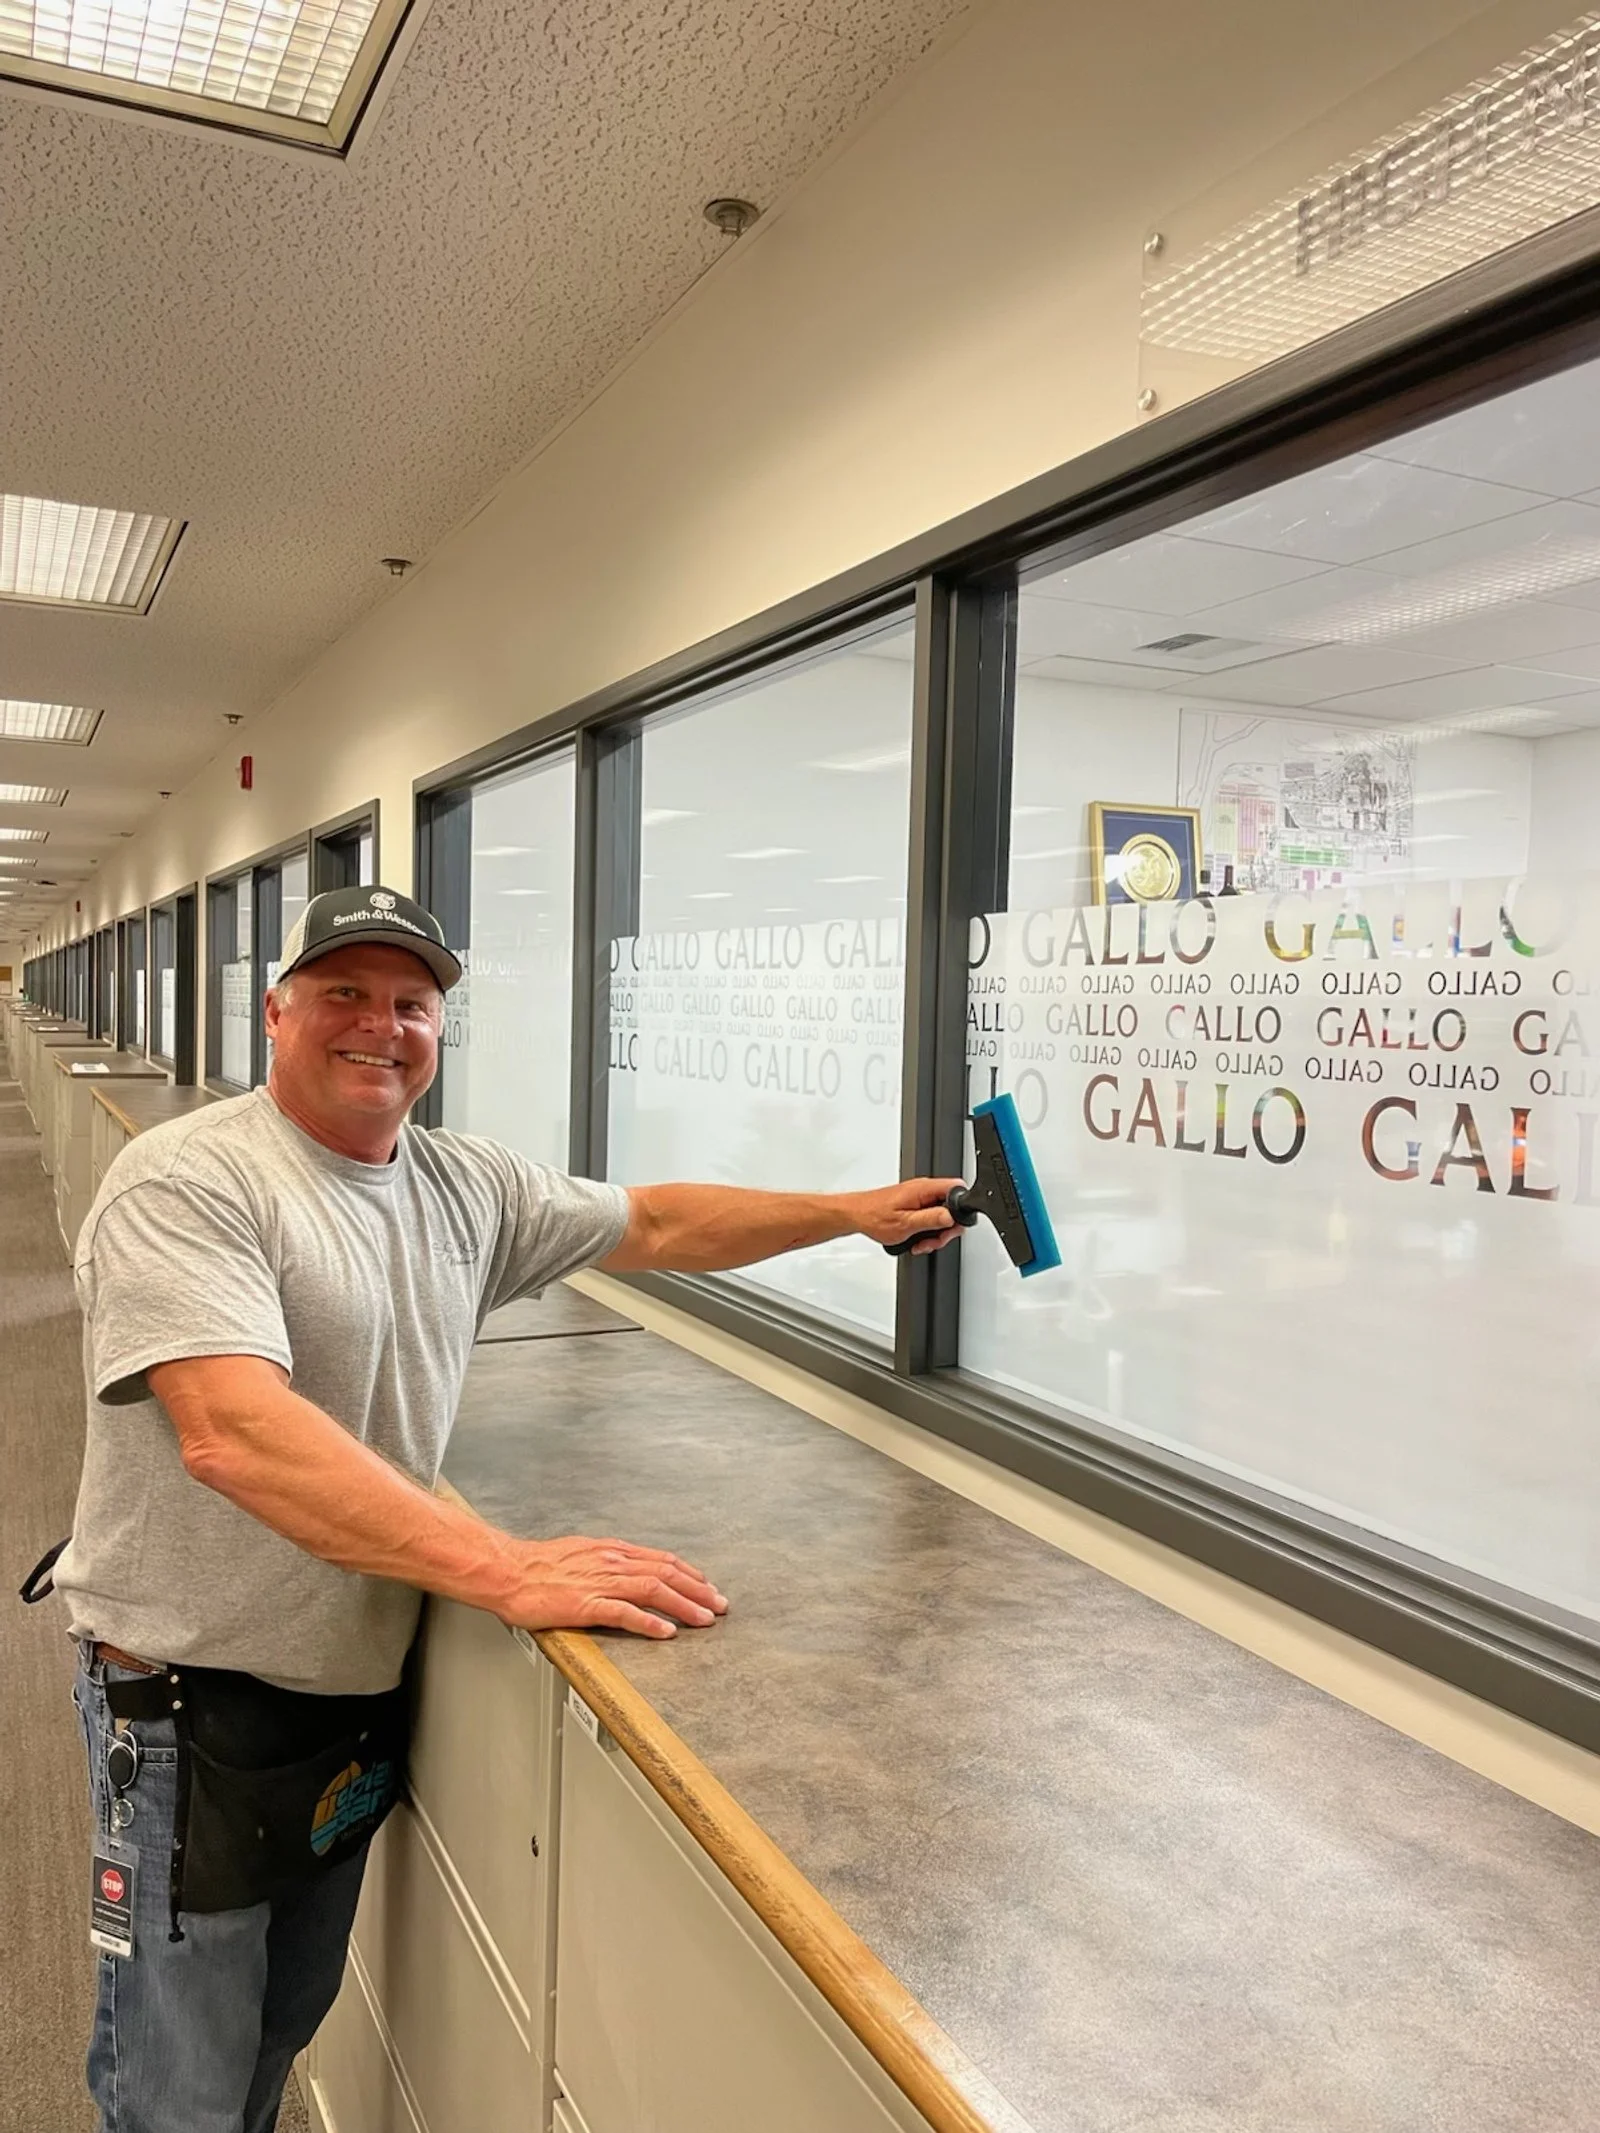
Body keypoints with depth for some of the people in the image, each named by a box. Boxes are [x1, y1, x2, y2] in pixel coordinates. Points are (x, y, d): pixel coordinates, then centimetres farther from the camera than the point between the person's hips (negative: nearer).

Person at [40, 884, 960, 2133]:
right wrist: (507, 1570, -40)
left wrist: (858, 1213, 10)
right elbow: (234, 1432, -34)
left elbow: (657, 1227, 12)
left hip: (364, 1688, 7)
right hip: (198, 1701, -6)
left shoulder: (465, 1185, 2)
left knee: (287, 2029, 24)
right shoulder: (187, 1184, -20)